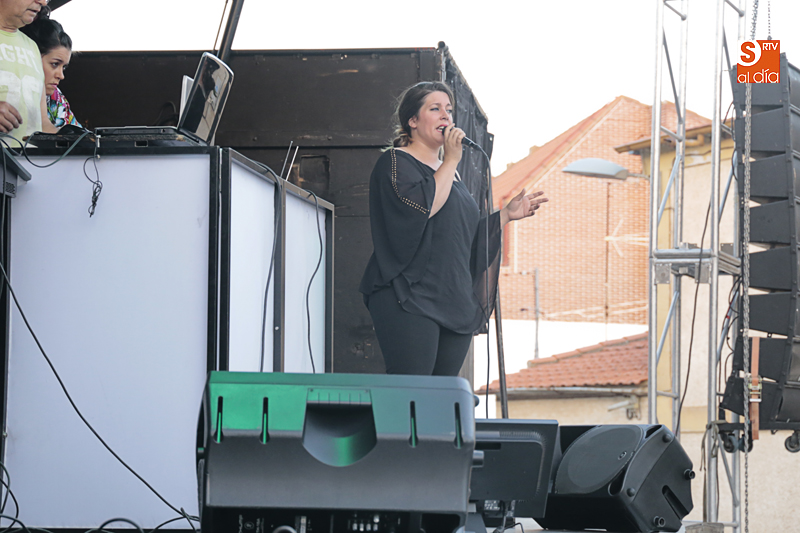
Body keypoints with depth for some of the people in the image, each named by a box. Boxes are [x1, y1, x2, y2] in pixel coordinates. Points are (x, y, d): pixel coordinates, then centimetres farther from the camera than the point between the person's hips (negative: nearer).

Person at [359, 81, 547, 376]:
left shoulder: (451, 174, 24)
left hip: (455, 303, 8)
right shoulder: (395, 163, 1)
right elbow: (423, 207, -17)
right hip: (410, 300, -8)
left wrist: (507, 214, 17)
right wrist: (451, 161, -9)